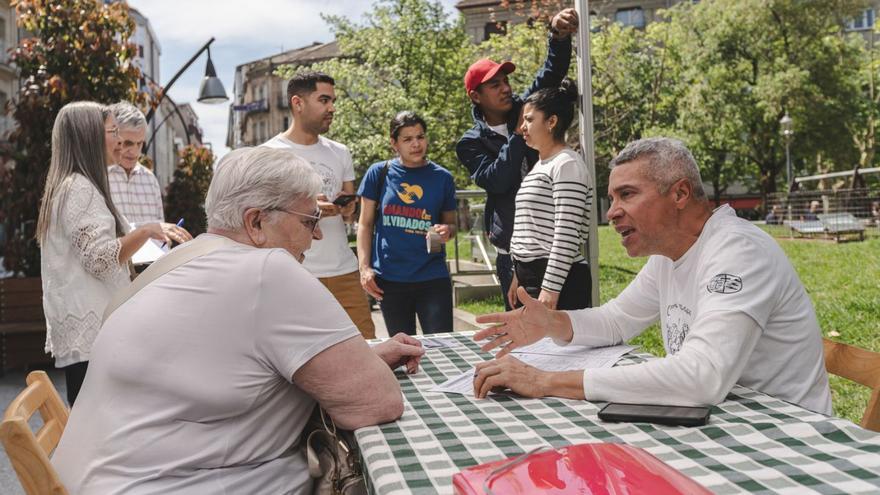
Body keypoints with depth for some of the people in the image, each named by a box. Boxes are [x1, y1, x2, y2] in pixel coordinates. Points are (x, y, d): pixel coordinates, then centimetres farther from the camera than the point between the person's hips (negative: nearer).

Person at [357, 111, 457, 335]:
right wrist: (364, 267, -6)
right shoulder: (379, 173, 1)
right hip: (389, 279, 0)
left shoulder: (442, 178, 4)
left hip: (433, 278, 0)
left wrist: (446, 231, -10)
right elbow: (365, 224, 4)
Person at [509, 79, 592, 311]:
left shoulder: (567, 165, -10)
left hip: (559, 281, -9)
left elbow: (566, 234, -17)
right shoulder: (539, 165, 17)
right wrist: (518, 277, 20)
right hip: (530, 276, 9)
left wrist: (550, 289, -20)